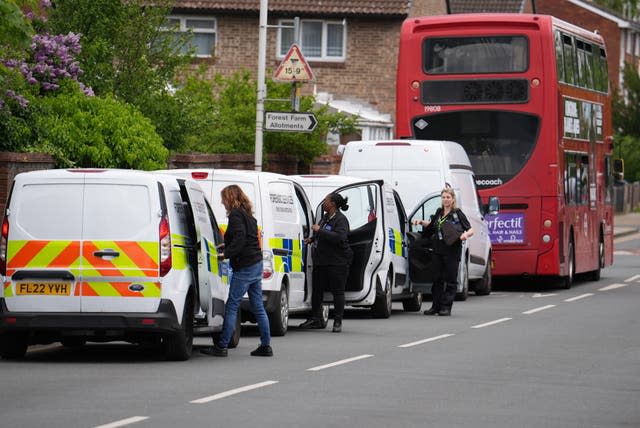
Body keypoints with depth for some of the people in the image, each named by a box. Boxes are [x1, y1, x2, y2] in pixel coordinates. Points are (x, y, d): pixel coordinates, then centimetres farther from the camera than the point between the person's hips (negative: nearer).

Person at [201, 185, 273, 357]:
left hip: (244, 267, -10)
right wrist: (227, 246, 30)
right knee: (258, 307, 10)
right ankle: (266, 346, 10)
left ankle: (221, 346, -6)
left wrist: (226, 253, -24)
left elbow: (239, 238, -23)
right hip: (256, 264, 10)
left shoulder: (236, 215, -11)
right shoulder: (247, 215, 18)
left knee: (232, 307, -7)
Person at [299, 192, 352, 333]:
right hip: (321, 261, 9)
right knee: (317, 290, 11)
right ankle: (316, 319, 21)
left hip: (337, 262, -9)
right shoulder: (325, 217, 14)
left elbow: (339, 237, -29)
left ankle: (338, 322, 3)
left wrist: (319, 230, -25)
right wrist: (312, 239, 16)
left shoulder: (341, 220, -13)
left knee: (338, 291, -2)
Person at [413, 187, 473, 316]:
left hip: (452, 251, -6)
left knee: (450, 280, -1)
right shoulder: (439, 213, 15)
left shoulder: (458, 214, -2)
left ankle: (446, 307, 2)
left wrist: (466, 234, -25)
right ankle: (436, 306, 15)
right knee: (437, 279, 8)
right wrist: (421, 222, 15)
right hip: (437, 251, 6)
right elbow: (431, 225, 32)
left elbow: (471, 230, -4)